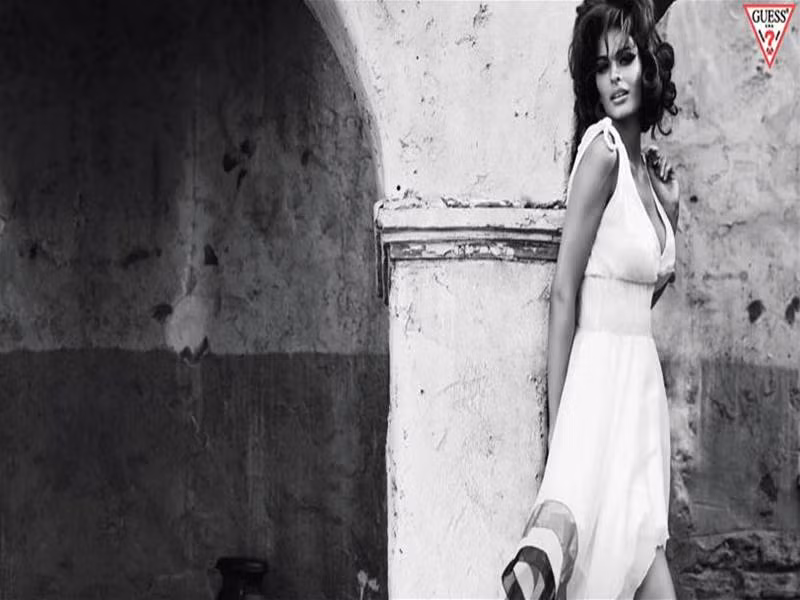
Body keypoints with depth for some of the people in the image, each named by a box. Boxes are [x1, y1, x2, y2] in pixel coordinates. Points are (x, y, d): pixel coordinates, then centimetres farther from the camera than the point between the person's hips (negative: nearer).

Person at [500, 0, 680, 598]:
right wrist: (559, 424, -14)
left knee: (646, 551, 2)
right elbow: (564, 293, -12)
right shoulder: (601, 146, -9)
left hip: (643, 375, 8)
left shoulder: (653, 168, 14)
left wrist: (670, 211, 9)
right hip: (599, 372, -8)